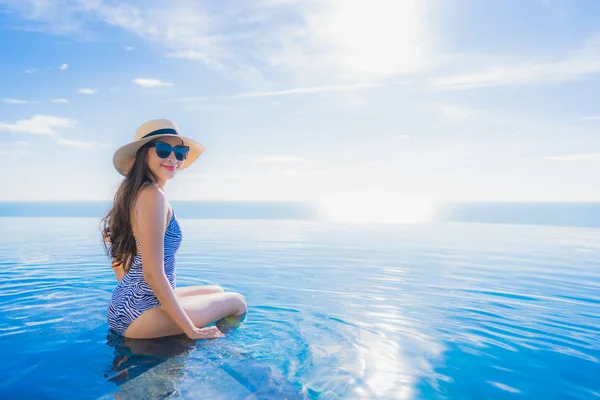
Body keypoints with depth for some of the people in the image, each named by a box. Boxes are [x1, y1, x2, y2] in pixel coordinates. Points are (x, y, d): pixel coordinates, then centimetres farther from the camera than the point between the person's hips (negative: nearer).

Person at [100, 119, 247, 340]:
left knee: (217, 292, 24)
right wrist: (192, 330, -18)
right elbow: (154, 275, -25)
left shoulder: (132, 192, 8)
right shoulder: (153, 195, -21)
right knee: (237, 301, 5)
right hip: (141, 312, -9)